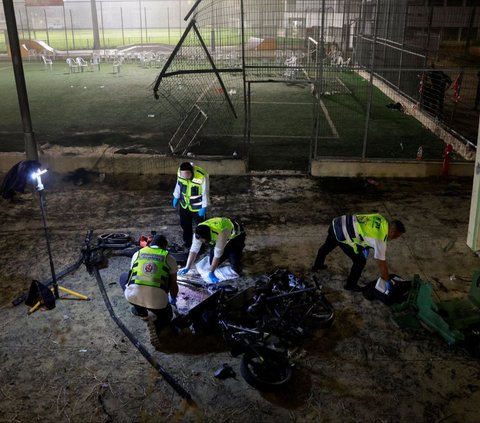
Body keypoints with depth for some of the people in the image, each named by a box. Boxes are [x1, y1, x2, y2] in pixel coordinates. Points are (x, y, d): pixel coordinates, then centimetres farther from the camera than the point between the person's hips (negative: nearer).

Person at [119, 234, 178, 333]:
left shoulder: (137, 253, 20)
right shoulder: (169, 258, 14)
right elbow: (173, 285, 22)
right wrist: (173, 300, 44)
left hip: (133, 296, 0)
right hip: (157, 299, 0)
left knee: (124, 277, 33)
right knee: (166, 315, 35)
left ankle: (140, 311, 29)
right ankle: (159, 324, 3)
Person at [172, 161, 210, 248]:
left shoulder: (202, 176, -34)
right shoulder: (180, 172, -19)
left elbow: (205, 193, -20)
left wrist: (204, 207, -15)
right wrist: (176, 197, 11)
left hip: (197, 207, -5)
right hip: (184, 204, 5)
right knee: (185, 225, 19)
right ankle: (187, 242, 40)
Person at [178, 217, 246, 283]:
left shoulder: (221, 232, -45)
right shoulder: (199, 231, -27)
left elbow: (218, 253, -41)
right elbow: (194, 249, -22)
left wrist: (211, 273, -37)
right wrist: (187, 268, -26)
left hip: (236, 236, -6)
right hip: (218, 238, 6)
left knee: (235, 269, -17)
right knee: (213, 264, -1)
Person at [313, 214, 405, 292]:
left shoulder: (382, 220, 9)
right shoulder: (380, 239, -11)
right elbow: (381, 264, -5)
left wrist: (365, 248, 26)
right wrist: (388, 281, 7)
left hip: (337, 223, 9)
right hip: (342, 235, -9)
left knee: (327, 246, 35)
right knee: (360, 261, 8)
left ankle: (317, 265, 63)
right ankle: (351, 285, 28)